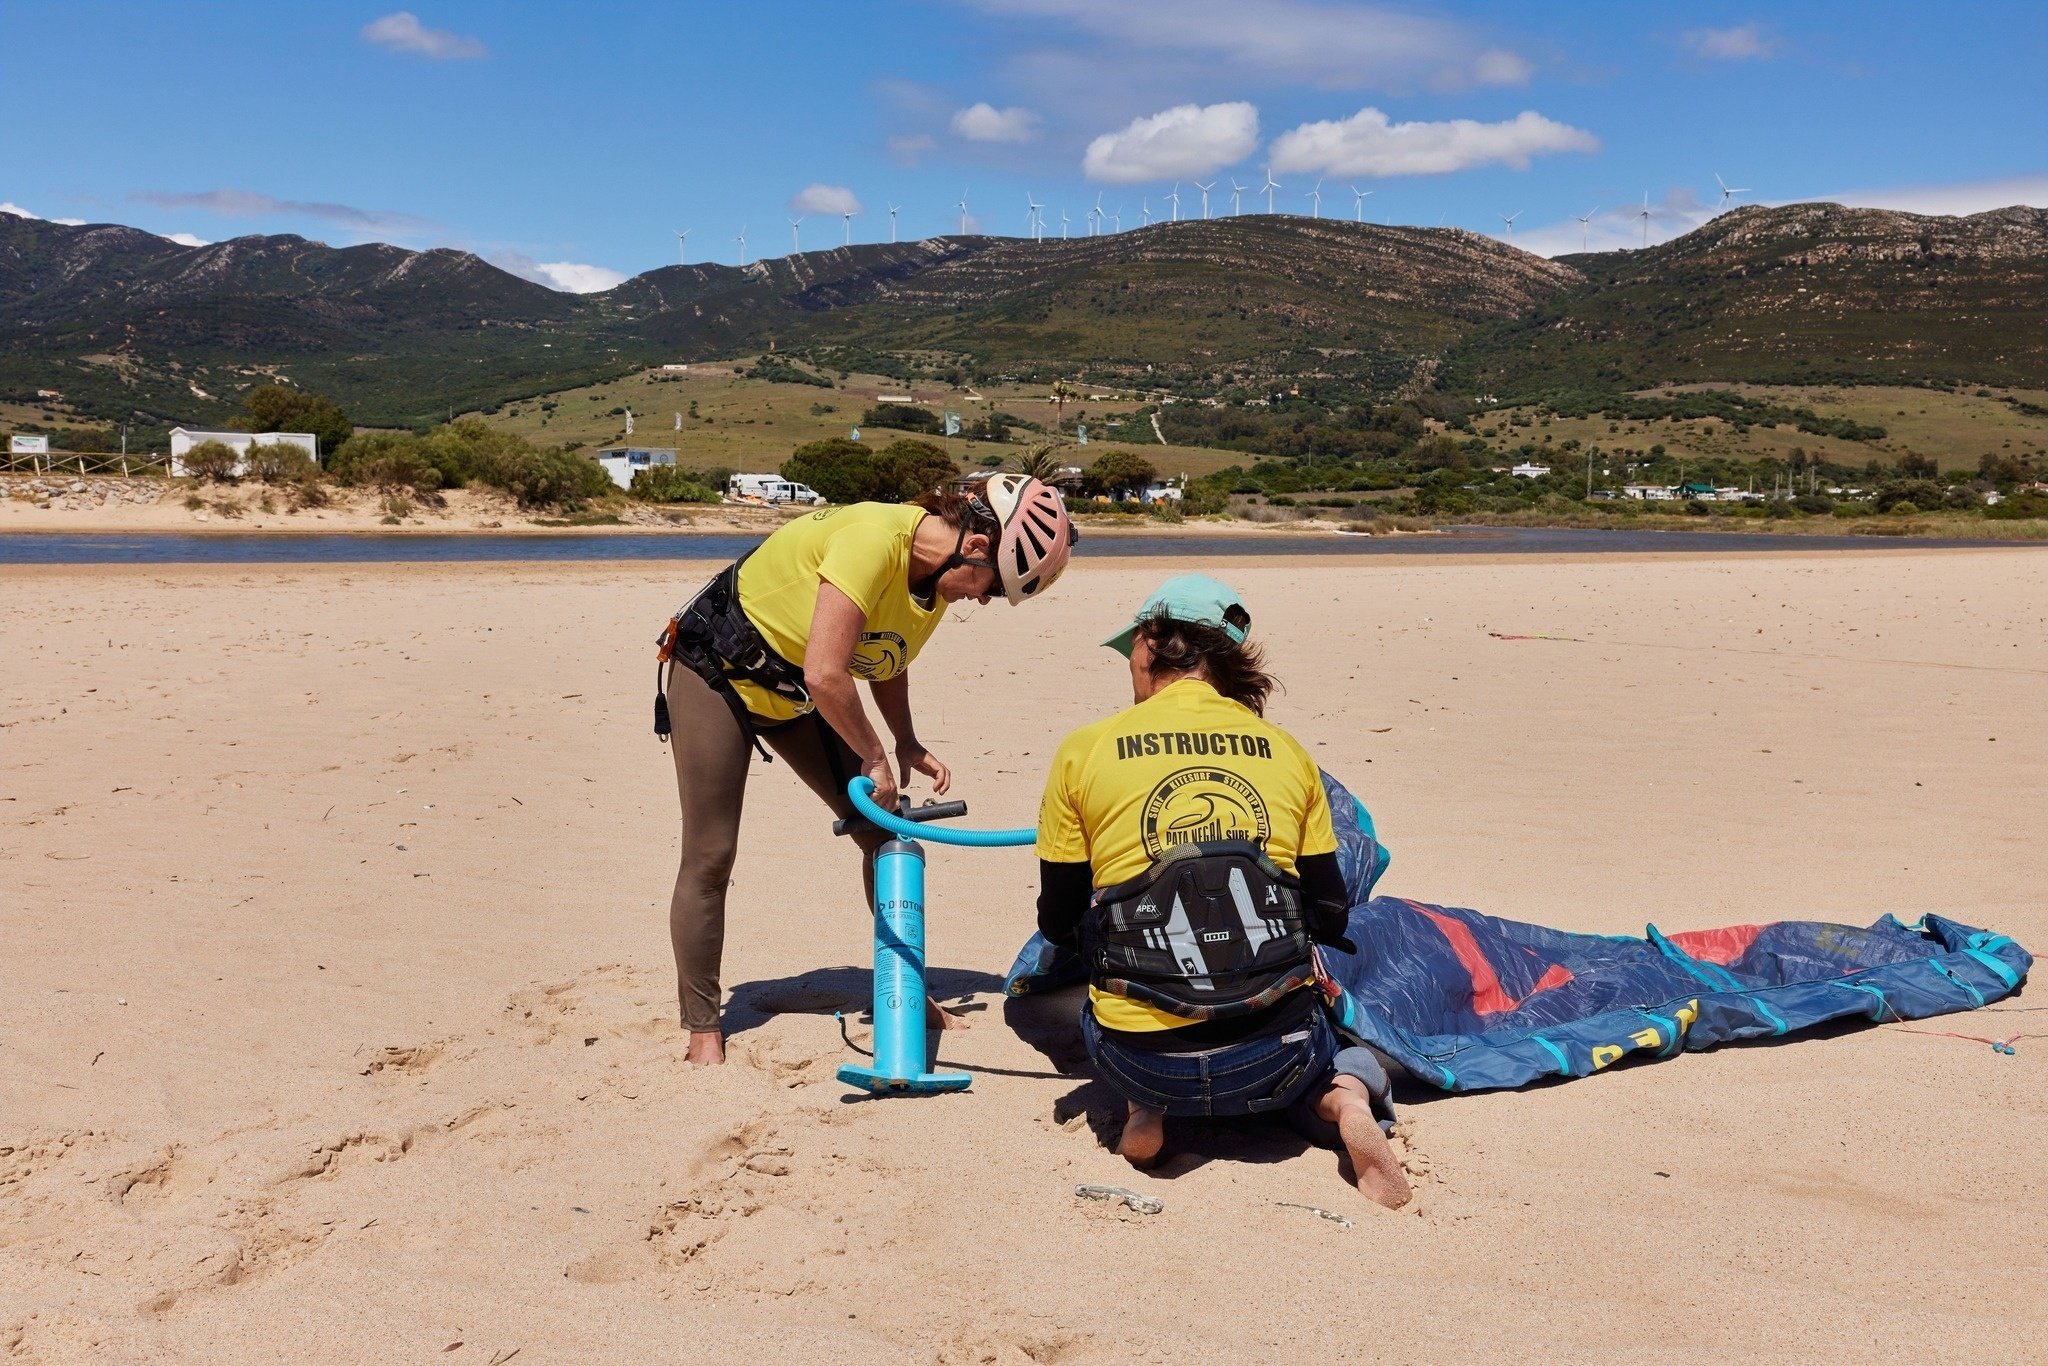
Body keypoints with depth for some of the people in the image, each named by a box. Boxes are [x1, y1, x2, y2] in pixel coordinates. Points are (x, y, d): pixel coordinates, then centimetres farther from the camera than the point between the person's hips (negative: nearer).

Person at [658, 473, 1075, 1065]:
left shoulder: (937, 575, -7)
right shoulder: (875, 539, -34)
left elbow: (887, 661, 9)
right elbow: (825, 676, -36)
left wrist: (909, 745, -5)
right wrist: (875, 756, -21)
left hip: (795, 698, 8)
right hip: (716, 669, -8)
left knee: (884, 835, 2)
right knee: (709, 859, -5)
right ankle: (702, 1029, 8)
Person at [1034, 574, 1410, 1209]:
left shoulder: (1083, 751, 1)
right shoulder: (1285, 751, 6)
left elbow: (1059, 923, 7)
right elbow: (1330, 918, 11)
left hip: (1143, 1062, 0)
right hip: (1274, 1059, 0)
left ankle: (1147, 1108, 5)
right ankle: (1340, 1096, 1)